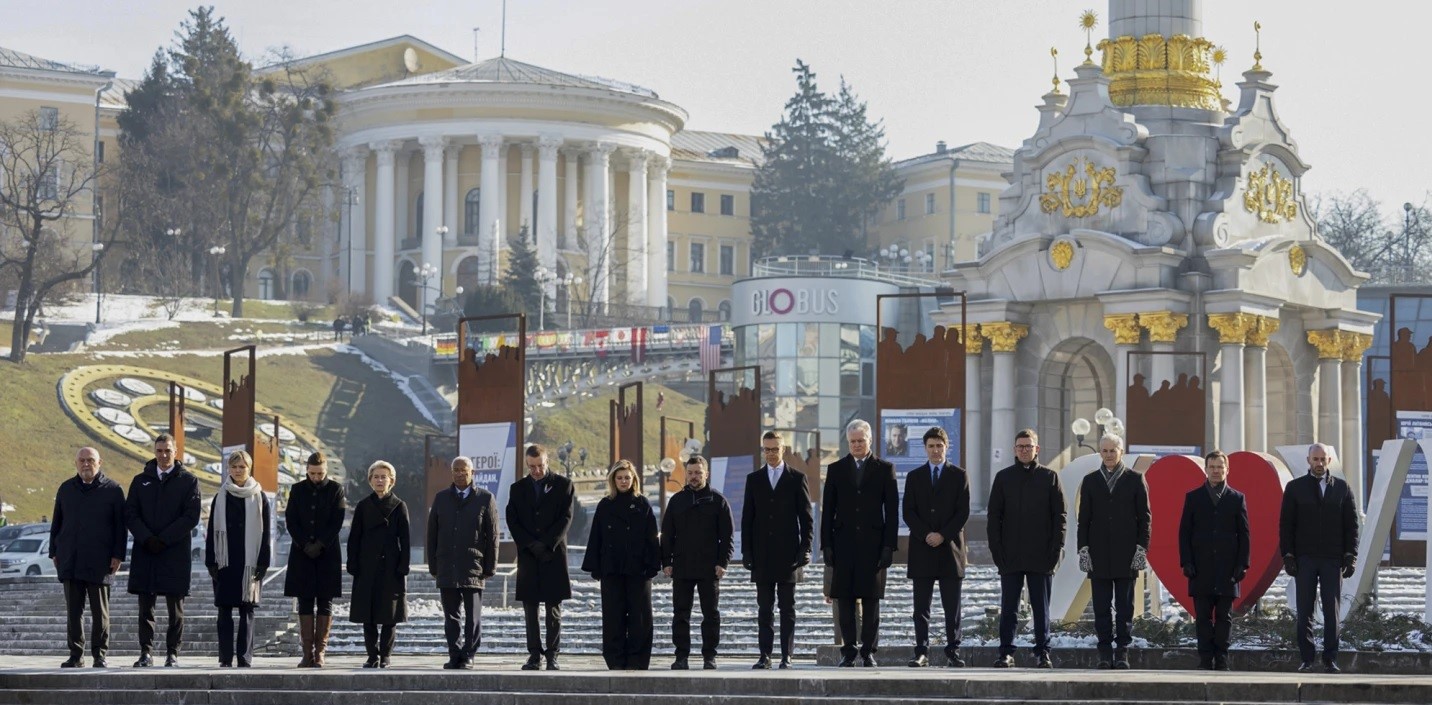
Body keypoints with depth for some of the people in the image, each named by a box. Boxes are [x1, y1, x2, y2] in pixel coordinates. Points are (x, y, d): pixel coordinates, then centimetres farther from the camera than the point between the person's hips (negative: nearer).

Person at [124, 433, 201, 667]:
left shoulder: (188, 481, 4)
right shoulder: (141, 481, 12)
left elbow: (191, 517, -4)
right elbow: (130, 514, 5)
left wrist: (163, 540, -11)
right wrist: (147, 539, -11)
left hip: (175, 553, -2)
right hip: (145, 552, 2)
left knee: (175, 607, 0)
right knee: (145, 606, 2)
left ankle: (172, 653, 5)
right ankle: (146, 652, 5)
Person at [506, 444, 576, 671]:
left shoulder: (563, 485, 5)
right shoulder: (518, 488, 12)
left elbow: (565, 518, -2)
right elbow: (512, 522, 5)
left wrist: (546, 545, -11)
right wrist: (531, 546, -8)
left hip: (554, 554, -2)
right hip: (527, 555, 2)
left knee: (554, 609, -2)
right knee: (530, 609, 1)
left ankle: (552, 655, -1)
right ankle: (534, 655, 4)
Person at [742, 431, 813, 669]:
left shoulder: (797, 479, 4)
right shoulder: (754, 479, 10)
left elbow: (806, 517, 3)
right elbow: (747, 518, 9)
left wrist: (805, 548, -6)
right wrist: (746, 552, 1)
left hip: (788, 554, -2)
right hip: (762, 555, 2)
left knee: (787, 609, 0)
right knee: (764, 609, 2)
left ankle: (787, 656, 1)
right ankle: (765, 656, 3)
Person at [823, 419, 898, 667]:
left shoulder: (884, 469, 6)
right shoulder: (836, 469, 10)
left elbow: (892, 510, 3)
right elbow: (828, 510, 8)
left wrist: (889, 545, -5)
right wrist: (826, 545, 0)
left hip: (873, 544, -1)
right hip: (844, 543, 1)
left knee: (871, 600, 0)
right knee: (845, 600, 1)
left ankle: (869, 652, 5)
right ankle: (848, 651, 6)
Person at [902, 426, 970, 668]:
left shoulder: (959, 476, 7)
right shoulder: (914, 477, 11)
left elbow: (963, 512, 0)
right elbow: (908, 512, 4)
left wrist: (943, 535, -11)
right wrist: (925, 535, -11)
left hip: (950, 547, -1)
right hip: (921, 548, 1)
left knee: (952, 607, -1)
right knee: (921, 607, 0)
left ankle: (953, 652, 2)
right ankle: (921, 653, 1)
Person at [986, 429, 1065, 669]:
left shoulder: (1049, 477, 5)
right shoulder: (1003, 477, 8)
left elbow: (1060, 515, 4)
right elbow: (994, 515, 7)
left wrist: (1056, 550, -5)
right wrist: (996, 550, -3)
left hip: (1041, 557, -1)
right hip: (1010, 557, 1)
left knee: (1041, 608, 4)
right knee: (1008, 608, 1)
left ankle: (1042, 653, 8)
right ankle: (1006, 653, 4)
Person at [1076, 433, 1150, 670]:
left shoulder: (1135, 480, 6)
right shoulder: (1090, 481, 10)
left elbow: (1144, 517, 4)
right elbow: (1084, 519, 9)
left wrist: (1141, 548, -5)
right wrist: (1083, 548, -1)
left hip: (1126, 554, -1)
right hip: (1099, 555, 1)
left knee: (1125, 606, 0)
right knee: (1101, 607, 0)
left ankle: (1122, 652, 3)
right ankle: (1105, 652, 3)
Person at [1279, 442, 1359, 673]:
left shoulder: (1341, 488, 8)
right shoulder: (1295, 488, 6)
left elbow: (1351, 524, 7)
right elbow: (1285, 525, 4)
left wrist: (1350, 556, -1)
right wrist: (1288, 556, -4)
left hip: (1333, 559, 0)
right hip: (1304, 559, 0)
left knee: (1332, 611, 0)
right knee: (1304, 612, 0)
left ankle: (1330, 660, 5)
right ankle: (1307, 660, 3)